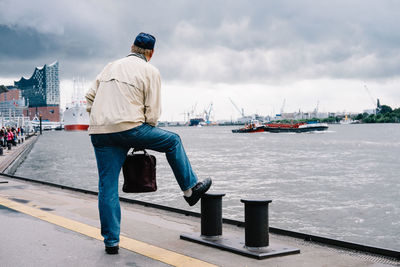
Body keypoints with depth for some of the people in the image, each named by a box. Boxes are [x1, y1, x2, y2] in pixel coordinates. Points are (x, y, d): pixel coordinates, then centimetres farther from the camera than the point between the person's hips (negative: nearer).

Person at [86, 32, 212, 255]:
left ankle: (111, 242, 12)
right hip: (129, 127, -5)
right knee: (173, 141, 18)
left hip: (98, 132, 5)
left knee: (107, 187, 8)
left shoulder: (111, 67, 21)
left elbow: (90, 98, 19)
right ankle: (191, 188, 27)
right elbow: (152, 113, 0)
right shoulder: (150, 71, 5)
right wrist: (144, 139, 13)